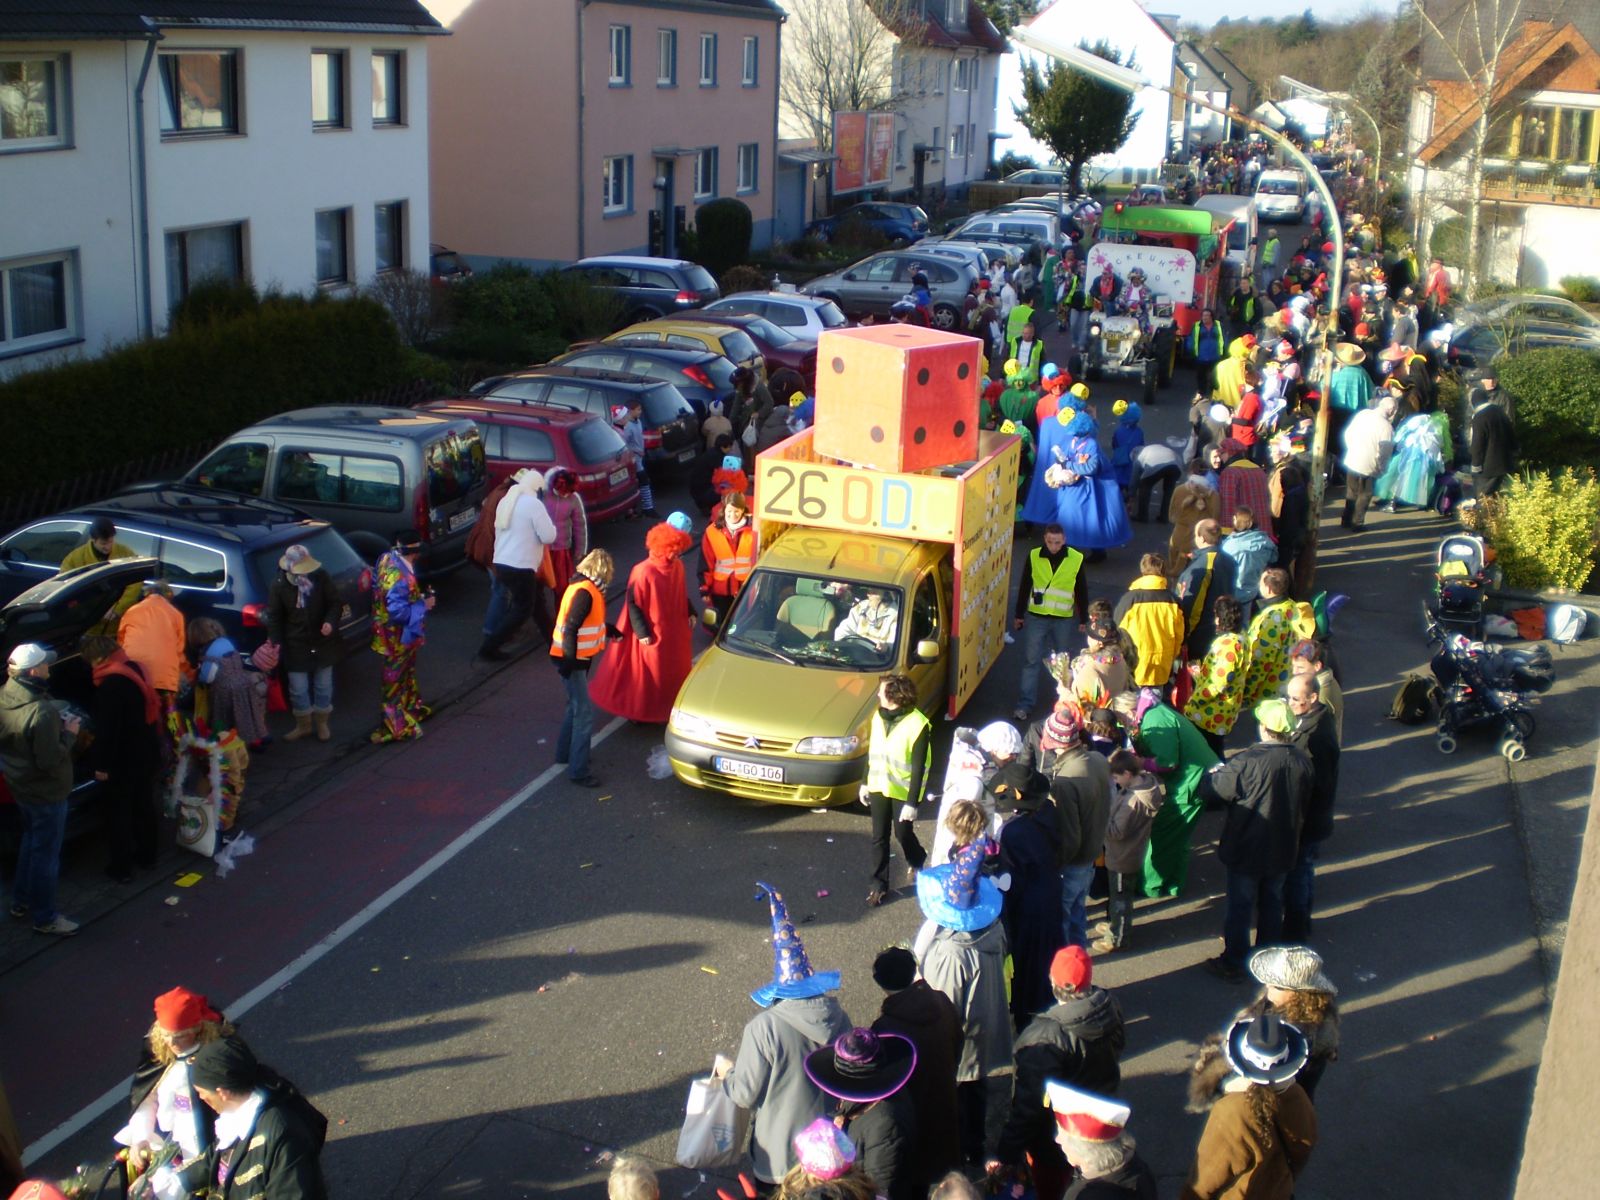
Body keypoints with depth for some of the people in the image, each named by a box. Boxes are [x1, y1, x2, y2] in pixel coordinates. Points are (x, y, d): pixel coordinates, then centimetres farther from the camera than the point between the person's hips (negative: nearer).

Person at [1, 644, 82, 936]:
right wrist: (68, 733, -14)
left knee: (30, 842, 28)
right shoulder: (43, 711, -32)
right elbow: (50, 761, -28)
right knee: (45, 854, 8)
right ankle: (45, 918, 22)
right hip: (46, 793, -8)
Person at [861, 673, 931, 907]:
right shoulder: (879, 716, -2)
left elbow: (919, 768, -19)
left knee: (904, 834, 10)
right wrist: (865, 783, 13)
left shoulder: (918, 725, -22)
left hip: (903, 791, -5)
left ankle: (919, 864, 41)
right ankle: (879, 884, 21)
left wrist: (912, 802, -19)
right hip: (878, 787, 5)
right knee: (879, 838, 9)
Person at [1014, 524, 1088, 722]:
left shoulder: (1076, 559, -7)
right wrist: (1019, 614, 6)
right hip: (1036, 617, 0)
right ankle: (1025, 704, 7)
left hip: (1063, 619, 0)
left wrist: (1083, 619, 5)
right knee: (1031, 661, 2)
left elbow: (1082, 591, 2)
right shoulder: (1034, 556, -5)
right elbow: (1024, 586, 4)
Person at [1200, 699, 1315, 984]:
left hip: (1247, 850, -5)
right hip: (1283, 850, 5)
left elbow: (1214, 788, -17)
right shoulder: (1303, 761, -10)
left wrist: (1214, 772, 5)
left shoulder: (1247, 762, -29)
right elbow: (1305, 803, 5)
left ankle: (1233, 964, 22)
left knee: (1240, 907, 11)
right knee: (1272, 904, 23)